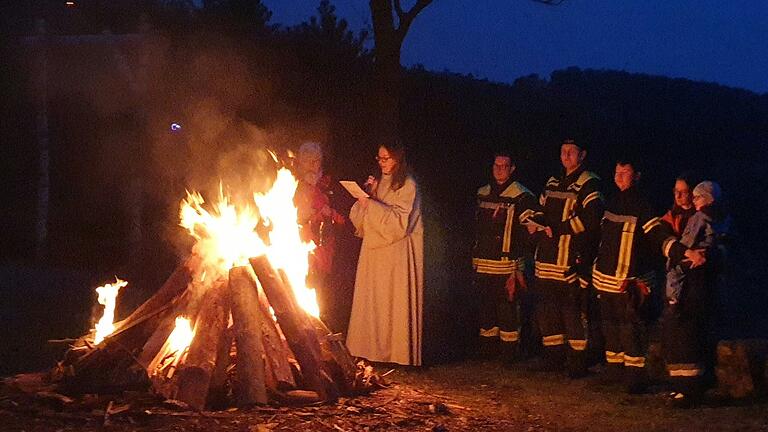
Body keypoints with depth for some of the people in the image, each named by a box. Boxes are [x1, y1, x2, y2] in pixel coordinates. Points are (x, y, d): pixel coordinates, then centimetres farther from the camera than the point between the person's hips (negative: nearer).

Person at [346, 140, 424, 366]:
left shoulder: (407, 185, -5)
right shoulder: (378, 183, 15)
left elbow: (400, 221, -15)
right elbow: (359, 219, 11)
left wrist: (372, 205, -18)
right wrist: (367, 194, -5)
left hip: (397, 254, -7)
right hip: (374, 250, 7)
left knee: (395, 302, -5)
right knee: (371, 300, 4)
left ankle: (397, 351, -2)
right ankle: (373, 348, 9)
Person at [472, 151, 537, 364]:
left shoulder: (521, 197, -7)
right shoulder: (483, 193, 14)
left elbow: (526, 233, -9)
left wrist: (519, 266, -12)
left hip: (506, 264, -6)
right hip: (483, 263, 6)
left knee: (507, 306, -4)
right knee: (486, 304, 12)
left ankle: (510, 350, 4)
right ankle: (488, 345, 23)